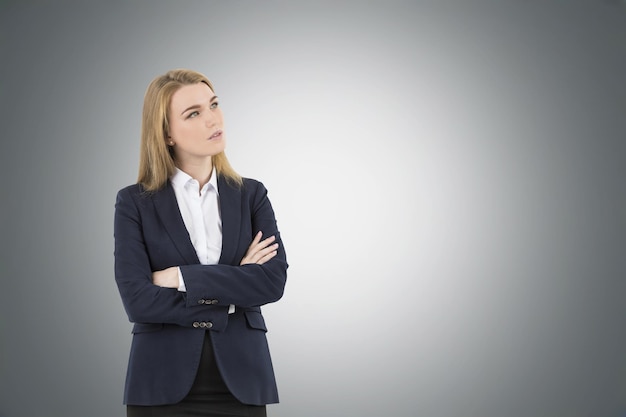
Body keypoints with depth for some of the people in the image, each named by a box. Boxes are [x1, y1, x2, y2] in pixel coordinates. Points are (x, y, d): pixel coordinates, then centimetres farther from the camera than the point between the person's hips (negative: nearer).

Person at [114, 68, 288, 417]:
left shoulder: (251, 195, 6)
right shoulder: (134, 203, -1)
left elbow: (274, 280, -8)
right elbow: (138, 300, -11)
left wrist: (183, 279, -13)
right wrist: (230, 299, -9)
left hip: (240, 383, 2)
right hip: (164, 386, -2)